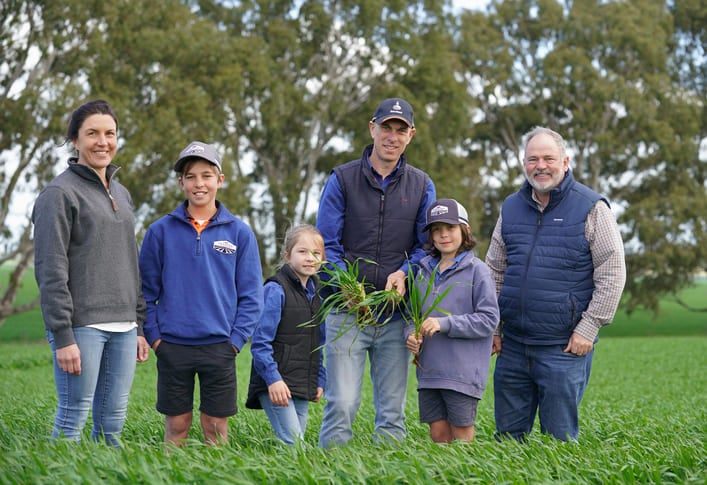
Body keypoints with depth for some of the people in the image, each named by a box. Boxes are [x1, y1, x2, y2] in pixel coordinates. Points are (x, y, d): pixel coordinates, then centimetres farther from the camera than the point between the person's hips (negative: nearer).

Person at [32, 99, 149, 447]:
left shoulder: (121, 193, 17)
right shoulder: (60, 193, -6)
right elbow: (51, 271, -11)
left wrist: (139, 326, 16)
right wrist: (63, 336, -17)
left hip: (123, 328, 7)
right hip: (82, 326, -7)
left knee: (112, 423, 8)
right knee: (72, 420, -5)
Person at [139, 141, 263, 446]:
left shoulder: (239, 233, 3)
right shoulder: (160, 231, 3)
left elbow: (251, 296, 4)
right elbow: (146, 291, 5)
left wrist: (236, 340, -5)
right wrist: (153, 335, -3)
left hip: (219, 348, 0)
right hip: (172, 346, 0)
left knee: (216, 427, 5)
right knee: (176, 426, 7)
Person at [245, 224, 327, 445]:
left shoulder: (316, 293, 14)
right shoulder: (275, 290, -9)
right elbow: (260, 342, -12)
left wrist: (320, 380, 17)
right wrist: (273, 378, -19)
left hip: (303, 388, 7)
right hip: (276, 385, -7)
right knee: (293, 445, -15)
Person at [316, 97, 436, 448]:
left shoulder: (422, 186, 11)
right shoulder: (342, 179, 4)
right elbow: (326, 244, 0)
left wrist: (404, 273, -11)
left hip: (396, 312, 3)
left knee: (392, 411, 6)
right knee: (342, 404, -10)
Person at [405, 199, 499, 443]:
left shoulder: (477, 270, -6)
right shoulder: (425, 270, 11)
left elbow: (488, 319, -11)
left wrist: (444, 323, -18)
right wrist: (412, 334, -4)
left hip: (463, 372, -5)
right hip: (429, 371, 5)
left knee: (461, 435, 2)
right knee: (438, 435, 8)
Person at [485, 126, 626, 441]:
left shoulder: (590, 208, -3)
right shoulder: (511, 208, 11)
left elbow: (613, 273, -5)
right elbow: (494, 272, 18)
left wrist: (588, 328, -11)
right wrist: (492, 328, 12)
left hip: (565, 347, -5)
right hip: (512, 345, 5)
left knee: (559, 440, 0)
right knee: (507, 436, 9)